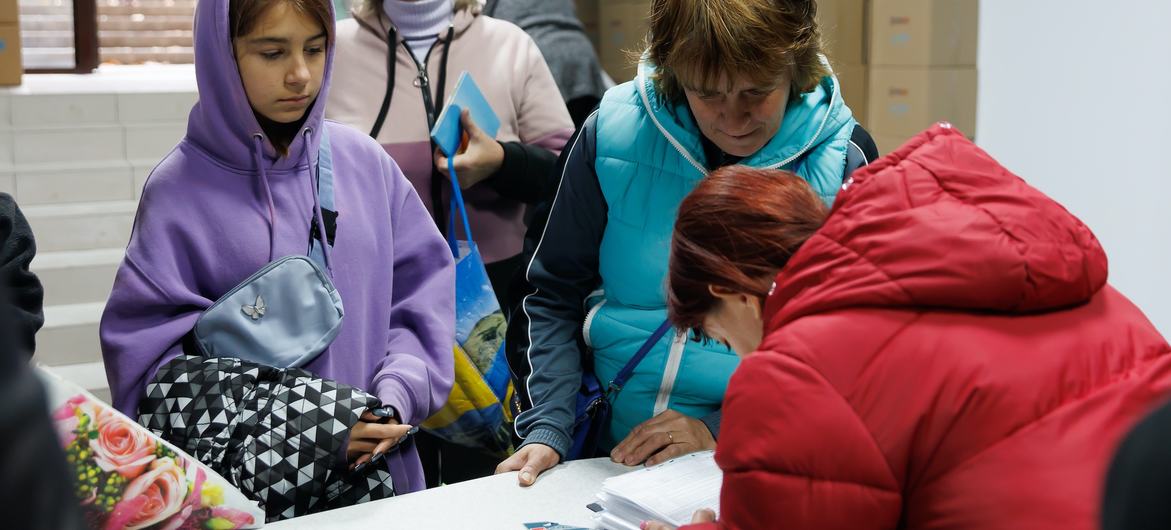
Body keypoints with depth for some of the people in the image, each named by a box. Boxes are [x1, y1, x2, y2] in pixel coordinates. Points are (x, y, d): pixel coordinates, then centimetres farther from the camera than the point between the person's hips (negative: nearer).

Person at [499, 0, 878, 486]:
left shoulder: (844, 161, -6)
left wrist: (723, 431, -10)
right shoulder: (613, 133, -3)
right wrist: (546, 429, -5)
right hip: (607, 452, 1)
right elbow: (551, 297, 7)